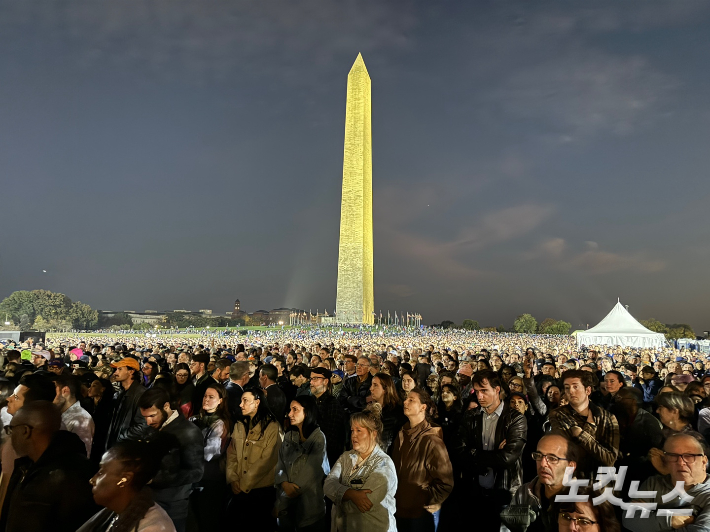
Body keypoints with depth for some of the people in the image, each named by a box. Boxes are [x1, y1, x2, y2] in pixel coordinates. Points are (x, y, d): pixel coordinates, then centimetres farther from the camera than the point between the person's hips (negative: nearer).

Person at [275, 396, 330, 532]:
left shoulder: (318, 437, -10)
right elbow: (280, 463, 3)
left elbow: (313, 469, -14)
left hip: (308, 499, -4)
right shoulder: (288, 436, 8)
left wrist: (296, 489, -12)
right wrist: (285, 484, -13)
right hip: (286, 499, 5)